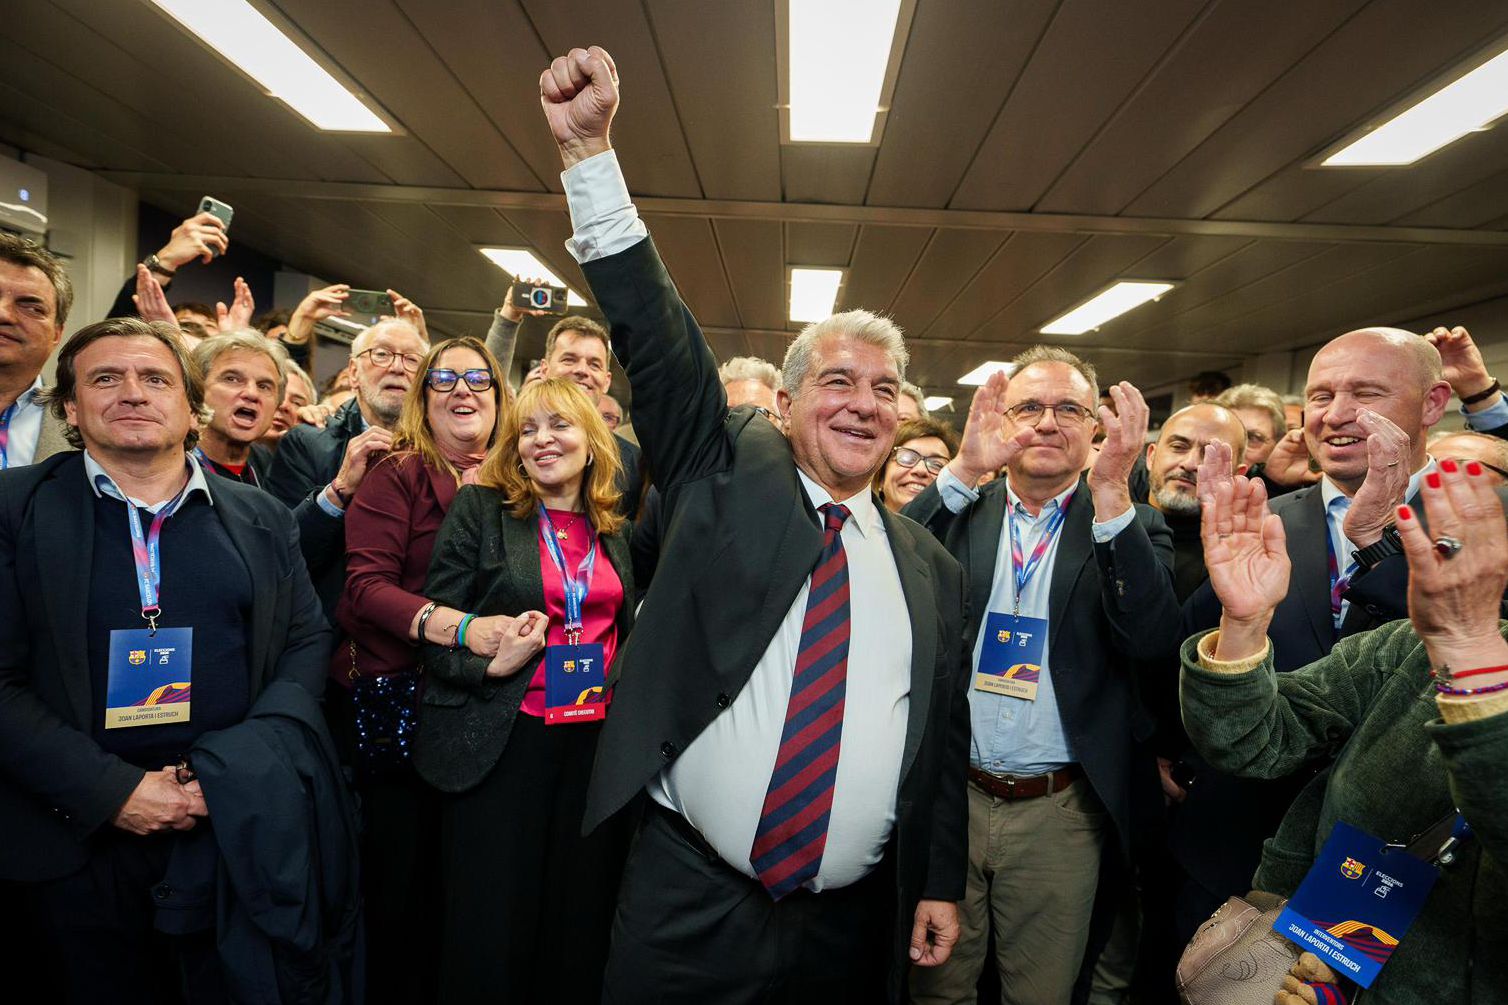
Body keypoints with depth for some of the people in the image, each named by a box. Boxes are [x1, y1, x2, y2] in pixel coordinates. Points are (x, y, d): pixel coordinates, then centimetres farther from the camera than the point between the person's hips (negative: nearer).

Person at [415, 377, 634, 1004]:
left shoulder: (614, 529, 10)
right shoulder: (480, 508, -2)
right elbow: (435, 627, -4)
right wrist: (490, 662, -21)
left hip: (597, 736, 4)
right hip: (502, 740, -3)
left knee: (581, 917, 13)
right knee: (491, 924, 5)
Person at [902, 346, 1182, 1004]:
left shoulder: (1133, 527, 0)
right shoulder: (958, 511, 3)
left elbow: (1153, 640, -16)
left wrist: (1110, 494, -26)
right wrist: (962, 471, -23)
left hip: (1059, 813, -1)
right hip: (946, 798, 1)